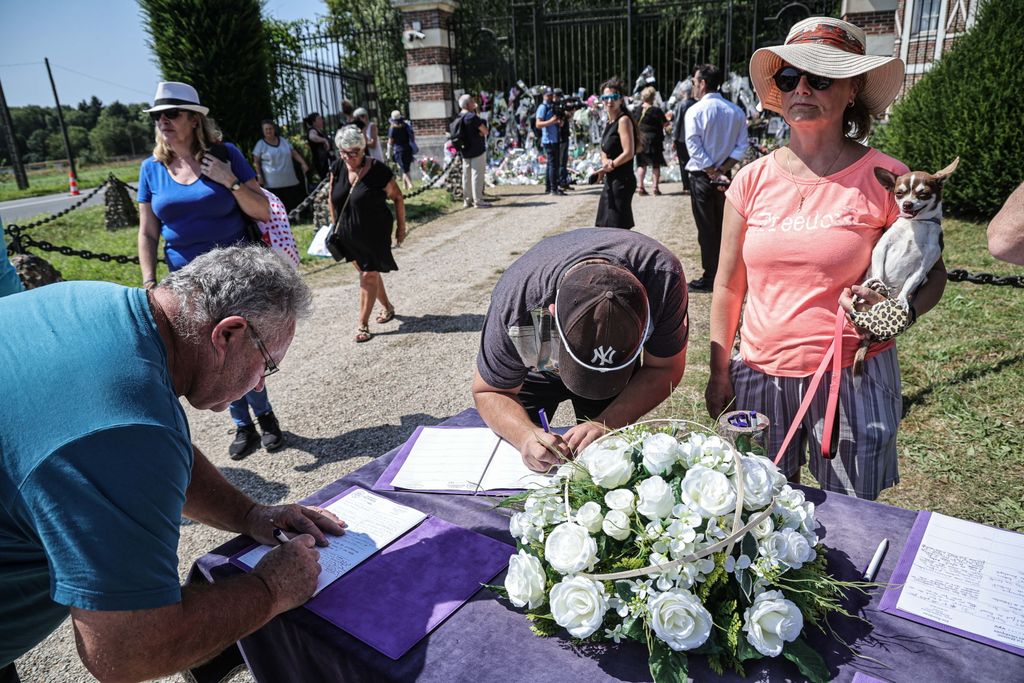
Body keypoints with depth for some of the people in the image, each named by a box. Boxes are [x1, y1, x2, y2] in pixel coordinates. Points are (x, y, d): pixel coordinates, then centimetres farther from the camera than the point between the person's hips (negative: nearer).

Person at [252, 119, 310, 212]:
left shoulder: (284, 140, 12)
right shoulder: (260, 144, 2)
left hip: (291, 180, 4)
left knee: (296, 204, 7)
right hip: (272, 183, -4)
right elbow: (256, 162, 2)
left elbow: (295, 154, 12)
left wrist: (303, 163, -4)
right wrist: (259, 175, -9)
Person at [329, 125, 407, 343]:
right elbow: (333, 198, 10)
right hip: (349, 234, 6)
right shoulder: (338, 168, -3)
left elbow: (397, 198, -7)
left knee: (369, 275, -3)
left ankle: (363, 325, 4)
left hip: (375, 233, -6)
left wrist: (401, 227, -3)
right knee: (365, 271, 18)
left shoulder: (378, 170, -17)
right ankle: (387, 307, 40)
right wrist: (335, 225, 11)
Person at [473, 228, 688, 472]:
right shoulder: (515, 299, -42)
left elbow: (665, 369, -27)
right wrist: (526, 435, -48)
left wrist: (607, 424, -42)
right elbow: (490, 391, -27)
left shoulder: (664, 276, -40)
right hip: (535, 369, 0)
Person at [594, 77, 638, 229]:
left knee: (618, 228, -8)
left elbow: (629, 153, -21)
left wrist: (611, 165, -8)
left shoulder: (624, 120, -12)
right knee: (605, 226, 15)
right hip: (611, 181, 9)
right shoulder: (609, 123, 14)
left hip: (622, 181, -9)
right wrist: (605, 162, -4)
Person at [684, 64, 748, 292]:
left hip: (702, 176, -5)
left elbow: (695, 148, -15)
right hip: (724, 175, 5)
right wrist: (722, 170, -4)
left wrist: (713, 173, -12)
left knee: (706, 228, 1)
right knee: (722, 227, 14)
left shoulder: (695, 111, -10)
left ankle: (711, 278, 4)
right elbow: (741, 147, 1)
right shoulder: (736, 111, 6)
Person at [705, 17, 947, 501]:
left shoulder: (885, 179, -7)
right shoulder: (753, 180, 0)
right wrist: (720, 374, 6)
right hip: (760, 374, 3)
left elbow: (931, 273, 2)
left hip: (854, 376, -2)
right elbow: (729, 287, 5)